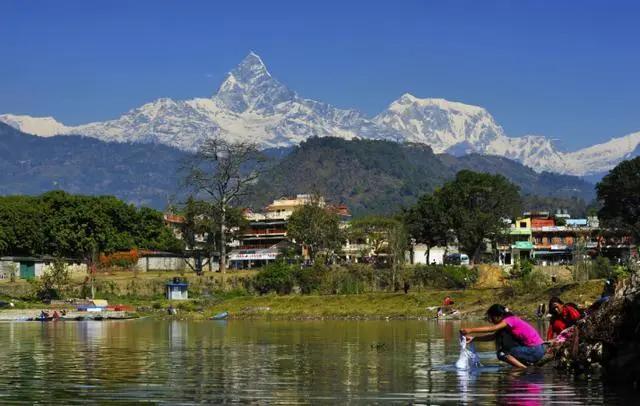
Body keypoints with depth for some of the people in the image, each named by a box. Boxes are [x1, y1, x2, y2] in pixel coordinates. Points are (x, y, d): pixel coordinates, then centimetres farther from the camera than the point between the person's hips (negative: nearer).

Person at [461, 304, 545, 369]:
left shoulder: (510, 319, -13)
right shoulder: (510, 320, 14)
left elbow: (492, 328, -25)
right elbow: (493, 336, 10)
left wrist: (471, 330, -26)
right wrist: (473, 338, 4)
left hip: (535, 350, -9)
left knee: (502, 354, -13)